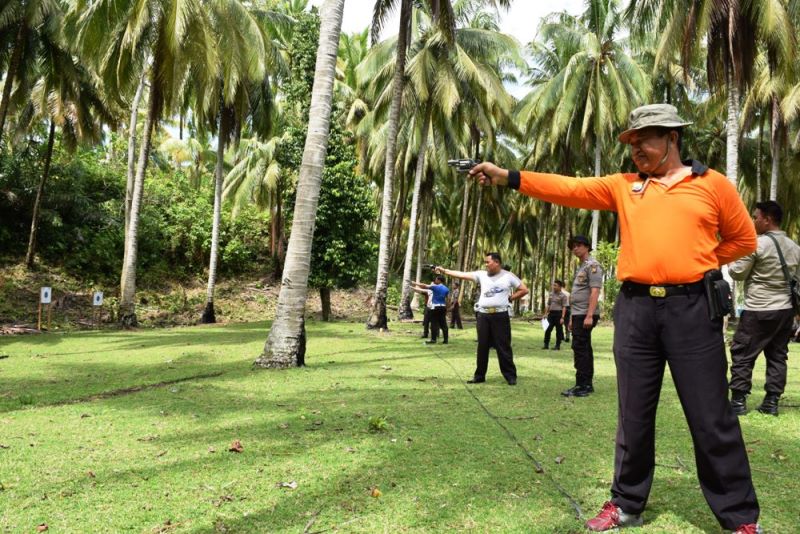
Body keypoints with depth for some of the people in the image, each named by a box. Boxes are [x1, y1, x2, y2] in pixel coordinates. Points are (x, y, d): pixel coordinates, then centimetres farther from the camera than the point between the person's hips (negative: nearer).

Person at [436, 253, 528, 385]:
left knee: (503, 347, 0)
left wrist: (510, 298, -2)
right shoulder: (482, 275, 7)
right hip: (483, 315, 4)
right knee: (482, 347, 9)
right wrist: (444, 271, -1)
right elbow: (462, 275, 4)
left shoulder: (508, 276, 0)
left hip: (500, 316, -4)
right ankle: (479, 375, 18)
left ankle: (511, 376, 10)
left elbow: (524, 290, 3)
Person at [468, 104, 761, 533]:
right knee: (634, 414, 10)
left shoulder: (712, 183, 6)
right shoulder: (623, 186, 11)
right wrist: (507, 177, -10)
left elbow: (743, 239, 14)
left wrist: (695, 264, 4)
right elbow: (570, 189, 0)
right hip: (635, 308, 2)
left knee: (711, 417, 3)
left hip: (692, 308, -2)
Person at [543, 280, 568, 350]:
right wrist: (546, 314, 11)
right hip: (551, 313, 5)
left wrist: (562, 317, -16)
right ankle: (546, 344, 9)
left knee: (559, 330, 3)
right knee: (548, 329, 3)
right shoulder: (551, 294, 10)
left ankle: (558, 345, 11)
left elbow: (564, 307, -10)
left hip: (558, 314, -5)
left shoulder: (563, 295, -7)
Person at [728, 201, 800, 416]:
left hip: (758, 310, -7)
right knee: (777, 356, 10)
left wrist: (733, 258, 9)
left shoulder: (757, 243, -12)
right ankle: (772, 401, 10)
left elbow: (737, 273, -7)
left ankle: (738, 400, 1)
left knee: (742, 354, 1)